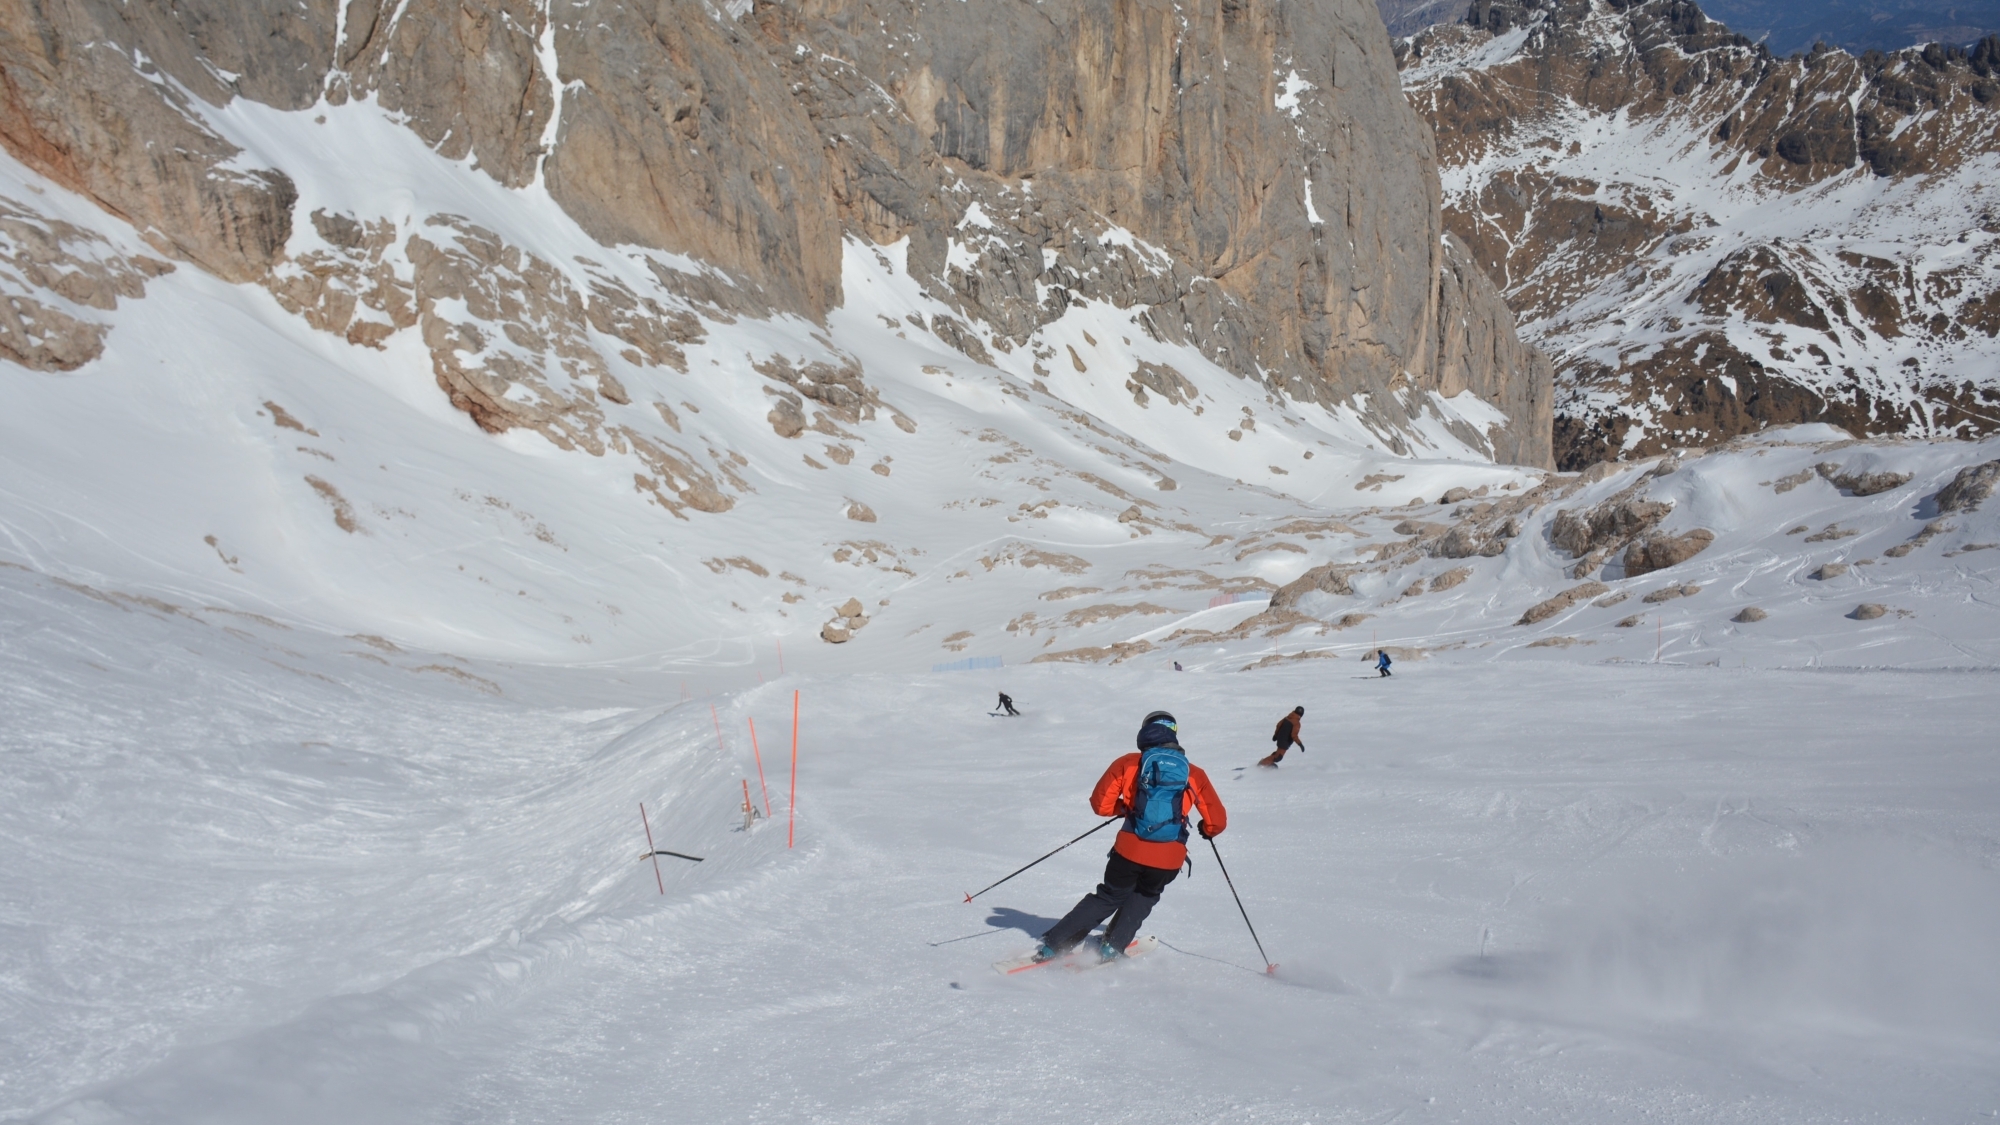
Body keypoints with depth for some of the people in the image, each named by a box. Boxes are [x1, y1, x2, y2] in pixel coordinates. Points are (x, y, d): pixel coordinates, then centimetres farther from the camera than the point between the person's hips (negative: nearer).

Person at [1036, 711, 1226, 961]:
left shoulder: (1128, 763, 4)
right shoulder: (1195, 775, 5)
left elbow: (1101, 804, 3)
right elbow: (1217, 821, 5)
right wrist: (1207, 829, 28)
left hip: (1130, 852, 0)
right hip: (1168, 860, 0)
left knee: (1109, 896, 23)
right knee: (1143, 897, 30)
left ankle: (1053, 944, 20)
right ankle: (1113, 946, 19)